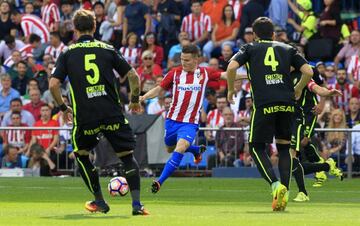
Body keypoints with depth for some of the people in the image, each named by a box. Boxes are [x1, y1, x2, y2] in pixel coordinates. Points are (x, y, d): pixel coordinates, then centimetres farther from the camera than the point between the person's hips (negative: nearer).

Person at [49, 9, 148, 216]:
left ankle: (99, 202, 23)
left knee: (81, 154, 24)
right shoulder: (107, 49, 7)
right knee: (127, 156, 8)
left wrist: (63, 108, 14)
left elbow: (53, 84, -1)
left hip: (85, 117, 0)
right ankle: (137, 204, -6)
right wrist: (135, 100, 20)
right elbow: (133, 76, 3)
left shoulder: (68, 53, 6)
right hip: (113, 114, 0)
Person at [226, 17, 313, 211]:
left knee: (256, 147, 8)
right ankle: (284, 192, 4)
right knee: (284, 147, 16)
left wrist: (230, 90, 13)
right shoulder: (288, 49, 19)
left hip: (263, 104, -3)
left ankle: (275, 184, -14)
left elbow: (231, 67, -2)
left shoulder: (250, 49, 14)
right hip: (286, 104, 3)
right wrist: (297, 90, 26)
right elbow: (308, 72, 9)